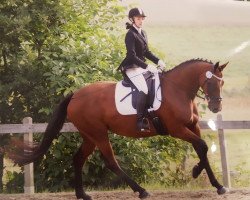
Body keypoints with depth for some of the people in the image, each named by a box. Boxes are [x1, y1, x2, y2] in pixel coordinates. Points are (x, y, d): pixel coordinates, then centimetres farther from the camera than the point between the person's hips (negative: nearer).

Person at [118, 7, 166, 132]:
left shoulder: (143, 33, 12)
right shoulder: (131, 35, -15)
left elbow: (146, 52, 19)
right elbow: (132, 56, -22)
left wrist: (158, 61, 4)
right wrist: (147, 66, -27)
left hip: (143, 66, 10)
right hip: (132, 68, -10)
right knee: (144, 89, -26)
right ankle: (140, 121, -25)